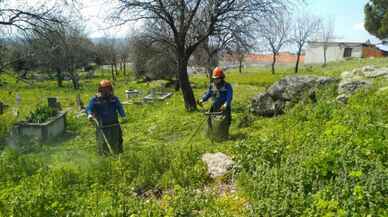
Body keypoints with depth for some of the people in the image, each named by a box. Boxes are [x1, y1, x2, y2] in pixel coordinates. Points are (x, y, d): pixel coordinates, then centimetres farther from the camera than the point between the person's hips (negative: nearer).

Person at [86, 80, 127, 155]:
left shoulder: (114, 98, 2)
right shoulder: (95, 100, -4)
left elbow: (120, 107, -3)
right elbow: (89, 108, -10)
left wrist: (123, 116, -20)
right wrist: (90, 114, -34)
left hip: (114, 126, 3)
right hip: (102, 127, -3)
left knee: (116, 142, 16)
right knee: (102, 143, 6)